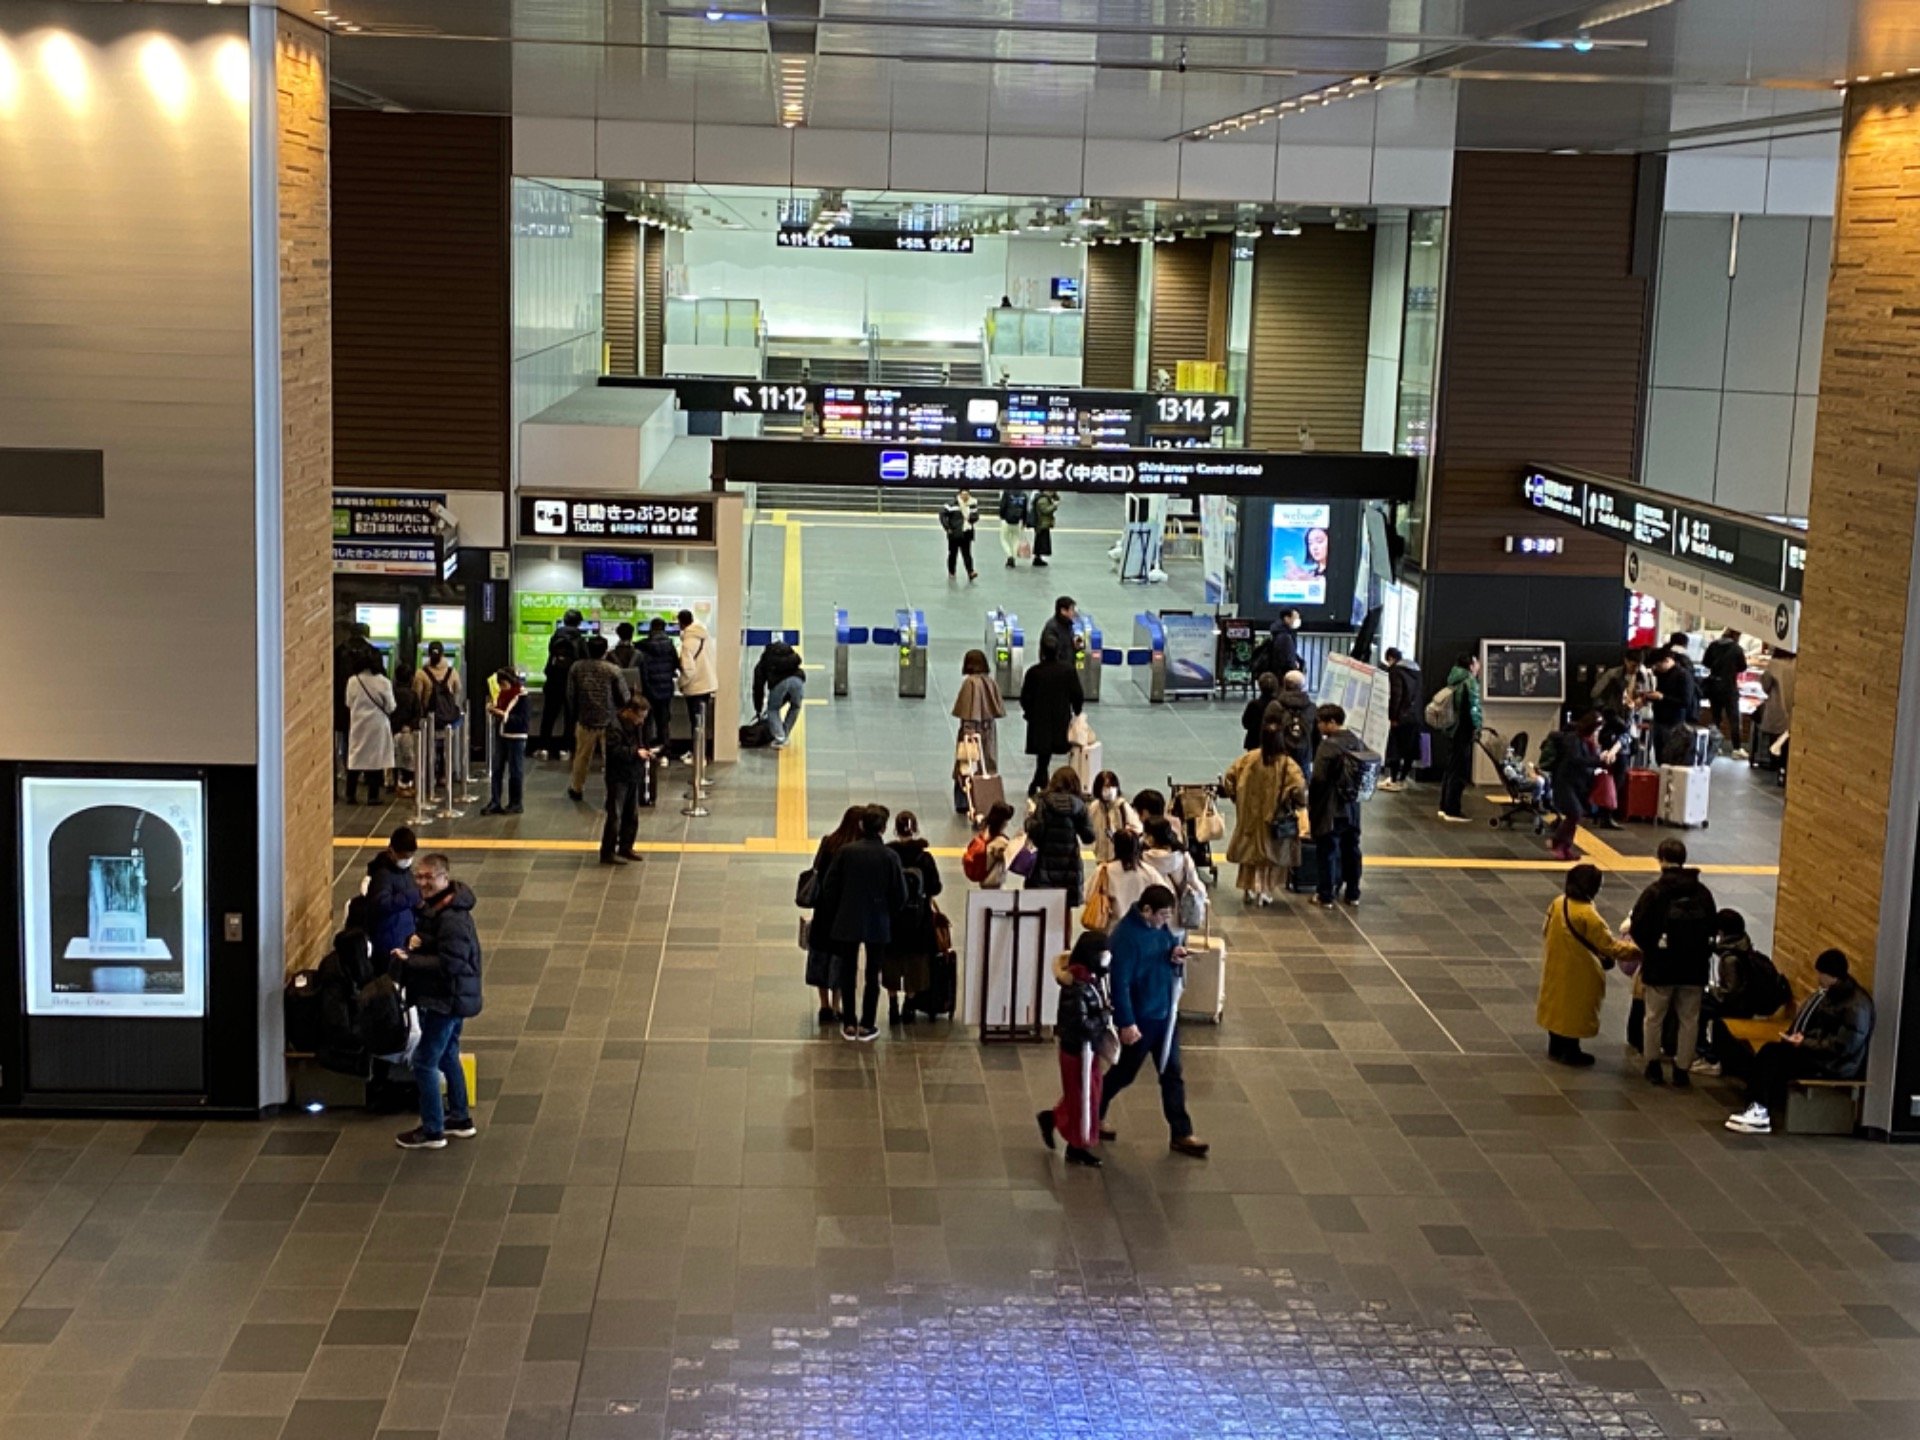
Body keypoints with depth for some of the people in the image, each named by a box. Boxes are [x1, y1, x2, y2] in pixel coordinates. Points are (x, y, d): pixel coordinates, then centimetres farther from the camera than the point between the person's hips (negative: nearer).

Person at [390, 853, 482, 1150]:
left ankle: (432, 1131, 5)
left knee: (424, 1062, -4)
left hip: (447, 1000, -11)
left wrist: (410, 960, -23)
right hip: (447, 998, 11)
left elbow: (449, 963, -28)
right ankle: (460, 1119, 33)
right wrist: (415, 944, 1)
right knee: (447, 1057, 21)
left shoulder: (452, 919, -25)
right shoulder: (432, 908, 8)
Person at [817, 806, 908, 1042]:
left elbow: (830, 887, -4)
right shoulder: (890, 857, -12)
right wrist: (889, 914, 11)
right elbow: (900, 894, -7)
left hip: (847, 923, 1)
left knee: (847, 972, 13)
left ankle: (849, 1024, 17)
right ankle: (866, 1026, 13)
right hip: (878, 925, -1)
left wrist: (832, 916, 10)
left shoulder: (846, 851, -9)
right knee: (872, 974, 10)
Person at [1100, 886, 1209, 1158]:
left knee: (1172, 1075, 10)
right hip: (1139, 1019, -7)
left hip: (1165, 1014, 7)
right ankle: (1094, 1116, 33)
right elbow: (1119, 983, -25)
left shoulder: (1160, 928, 1)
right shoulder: (1125, 937, -25)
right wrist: (1126, 1023, -25)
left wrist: (1175, 957, -7)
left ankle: (1181, 1134, 16)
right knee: (1124, 1073, 10)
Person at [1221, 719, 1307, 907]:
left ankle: (1249, 890, 20)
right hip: (1275, 819, -3)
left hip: (1251, 817, 3)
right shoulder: (1287, 764, -17)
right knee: (1272, 855, 13)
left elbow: (1230, 777, -4)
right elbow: (1298, 788, -26)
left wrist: (1235, 796, 11)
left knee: (1251, 849, 18)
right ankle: (1264, 892, 11)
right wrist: (1298, 802, -6)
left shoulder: (1249, 759, -8)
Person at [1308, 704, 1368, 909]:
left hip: (1331, 810, -7)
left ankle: (1325, 896, 6)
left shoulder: (1328, 746, -18)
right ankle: (1352, 893, 23)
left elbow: (1318, 779, -19)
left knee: (1328, 852, 2)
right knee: (1351, 850, 15)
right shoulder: (1357, 742, 4)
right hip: (1352, 808, 7)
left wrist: (1311, 806, -7)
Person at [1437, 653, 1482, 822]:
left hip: (1451, 730, 9)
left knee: (1451, 769, 16)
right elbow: (1474, 706, -19)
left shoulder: (1455, 680, 14)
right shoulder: (1470, 682, -12)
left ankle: (1444, 807, 21)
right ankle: (1453, 811, -5)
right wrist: (1477, 727, -14)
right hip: (1463, 732, -9)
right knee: (1459, 772, -5)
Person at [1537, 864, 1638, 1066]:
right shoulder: (1588, 916, -26)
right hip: (1578, 975, -7)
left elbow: (1546, 932, 9)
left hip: (1554, 969, 7)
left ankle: (1555, 1048, 32)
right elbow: (1610, 946, -22)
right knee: (1575, 1010, 8)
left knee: (1557, 1004, 20)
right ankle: (1570, 1052, 20)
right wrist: (1636, 950, -12)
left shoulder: (1557, 904, -4)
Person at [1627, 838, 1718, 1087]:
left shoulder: (1654, 892, -13)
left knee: (1654, 1017, 13)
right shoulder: (1702, 892, -1)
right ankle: (1682, 1069, 15)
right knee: (1689, 1020, 12)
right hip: (1694, 967, 3)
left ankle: (1653, 1065, 20)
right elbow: (1712, 928, 4)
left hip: (1660, 966, -3)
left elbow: (1637, 929, -12)